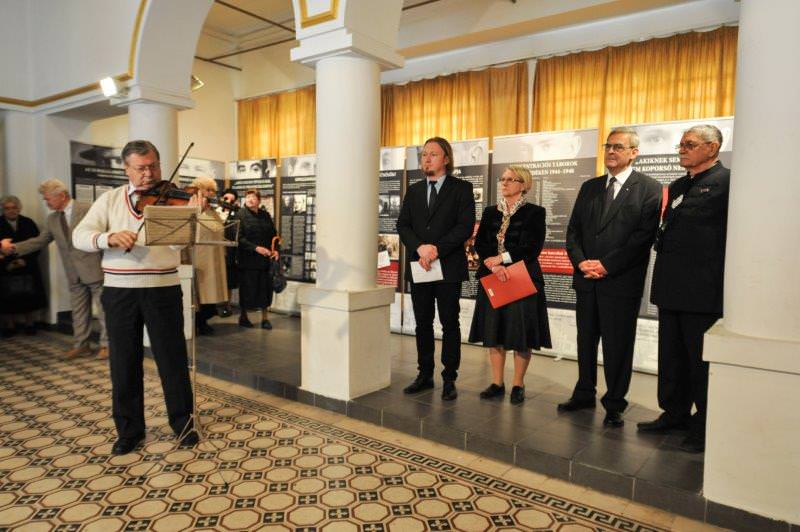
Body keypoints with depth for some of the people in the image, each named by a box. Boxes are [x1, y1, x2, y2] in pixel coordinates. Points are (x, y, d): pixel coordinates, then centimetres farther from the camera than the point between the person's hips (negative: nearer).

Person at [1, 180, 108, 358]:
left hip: (93, 270, -6)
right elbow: (40, 241, 12)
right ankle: (80, 344, 25)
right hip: (74, 274, 7)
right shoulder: (52, 219, 10)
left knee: (103, 309, 2)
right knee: (78, 310, 14)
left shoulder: (87, 210, -10)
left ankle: (106, 344, 12)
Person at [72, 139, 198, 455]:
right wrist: (110, 237, -21)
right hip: (119, 291, 2)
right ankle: (129, 429, 26)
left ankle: (182, 422, 23)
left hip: (163, 289, -2)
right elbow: (79, 236, -1)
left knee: (172, 359, 6)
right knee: (124, 362, 10)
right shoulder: (110, 199, 7)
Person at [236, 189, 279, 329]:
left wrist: (276, 250, -2)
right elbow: (239, 238, -12)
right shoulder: (241, 215, -4)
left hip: (265, 259, 4)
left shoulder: (265, 215, 10)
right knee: (248, 288, 4)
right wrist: (256, 248, -19)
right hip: (248, 259, -4)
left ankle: (265, 318, 17)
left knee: (265, 287, 6)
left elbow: (273, 234, 14)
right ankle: (243, 316, 22)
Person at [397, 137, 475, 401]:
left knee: (450, 324, 3)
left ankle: (449, 379, 12)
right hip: (419, 266, 4)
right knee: (423, 324, 10)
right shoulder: (414, 190, 14)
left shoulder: (461, 188, 1)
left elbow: (465, 226, -9)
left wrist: (437, 248, -17)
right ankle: (425, 375, 21)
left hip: (448, 267, -4)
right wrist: (419, 248, -12)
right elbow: (403, 225, 6)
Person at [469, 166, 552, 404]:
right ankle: (497, 383, 16)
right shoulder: (490, 212, 13)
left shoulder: (535, 212, 0)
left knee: (520, 332, -1)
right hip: (493, 278, 4)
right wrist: (493, 265, -13)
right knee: (494, 330, 5)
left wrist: (502, 258, -12)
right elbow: (480, 243, 4)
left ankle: (518, 385, 12)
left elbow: (533, 247, -9)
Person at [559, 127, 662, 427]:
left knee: (617, 346, 4)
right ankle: (584, 394, 29)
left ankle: (614, 405, 19)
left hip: (621, 282, -5)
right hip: (586, 280, 5)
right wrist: (581, 262, -6)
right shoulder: (590, 187, 14)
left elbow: (644, 237, -11)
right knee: (586, 341, 14)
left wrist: (606, 265, -15)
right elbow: (573, 230, 10)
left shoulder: (649, 189, -3)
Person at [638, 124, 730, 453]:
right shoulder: (677, 186, 17)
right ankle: (675, 414, 30)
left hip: (703, 291, -8)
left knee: (702, 361, 4)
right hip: (670, 288, 8)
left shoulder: (726, 182, -8)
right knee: (671, 358, 15)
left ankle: (705, 426, 18)